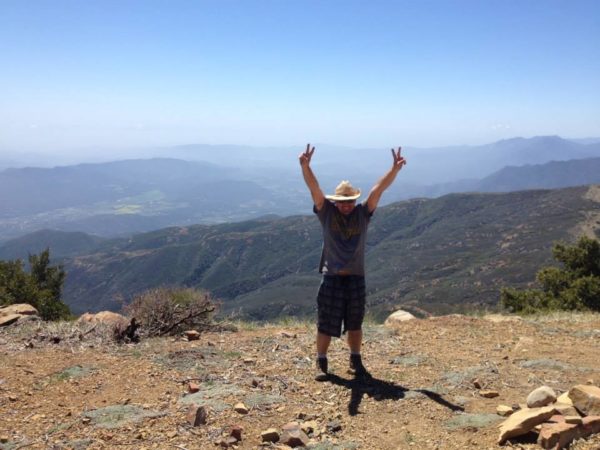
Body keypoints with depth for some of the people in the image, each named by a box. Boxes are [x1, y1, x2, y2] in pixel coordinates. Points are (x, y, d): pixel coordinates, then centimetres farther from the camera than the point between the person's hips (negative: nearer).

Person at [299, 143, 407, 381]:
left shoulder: (363, 213, 0)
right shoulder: (326, 212, -4)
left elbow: (378, 189, -11)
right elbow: (314, 188, -17)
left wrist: (394, 169, -22)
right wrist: (305, 166, -32)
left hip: (356, 277, 2)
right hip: (331, 277, -2)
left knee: (355, 323, 14)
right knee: (326, 323, 3)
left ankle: (355, 362, 29)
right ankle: (321, 364, 16)